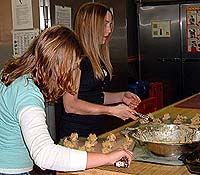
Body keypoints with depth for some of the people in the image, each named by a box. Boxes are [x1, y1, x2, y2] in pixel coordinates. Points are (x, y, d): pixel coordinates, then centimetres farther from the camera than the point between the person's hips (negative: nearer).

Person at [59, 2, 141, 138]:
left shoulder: (98, 55, 11)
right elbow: (70, 105, -21)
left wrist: (121, 96, 5)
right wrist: (111, 110, -20)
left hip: (100, 128, 8)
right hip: (77, 133, -8)